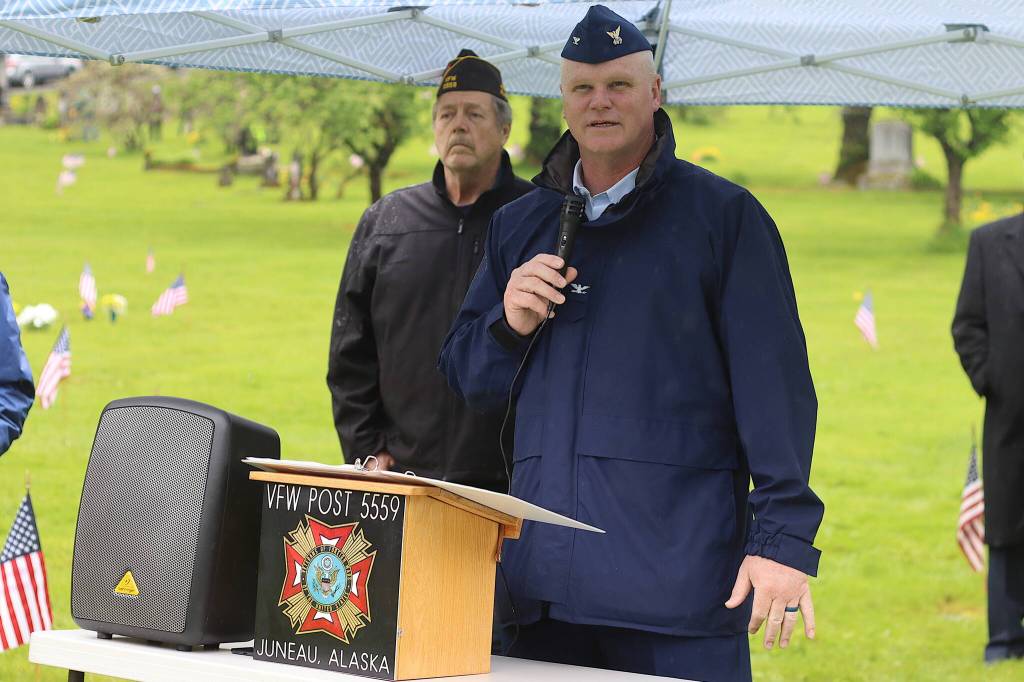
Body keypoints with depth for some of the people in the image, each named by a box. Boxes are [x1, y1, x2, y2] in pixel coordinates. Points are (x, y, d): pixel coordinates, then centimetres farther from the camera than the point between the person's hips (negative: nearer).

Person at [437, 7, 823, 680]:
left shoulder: (723, 216, 2)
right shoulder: (519, 227, 16)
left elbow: (775, 383, -4)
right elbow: (464, 374, 19)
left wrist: (783, 539, -13)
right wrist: (509, 323, -3)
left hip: (678, 572, -4)